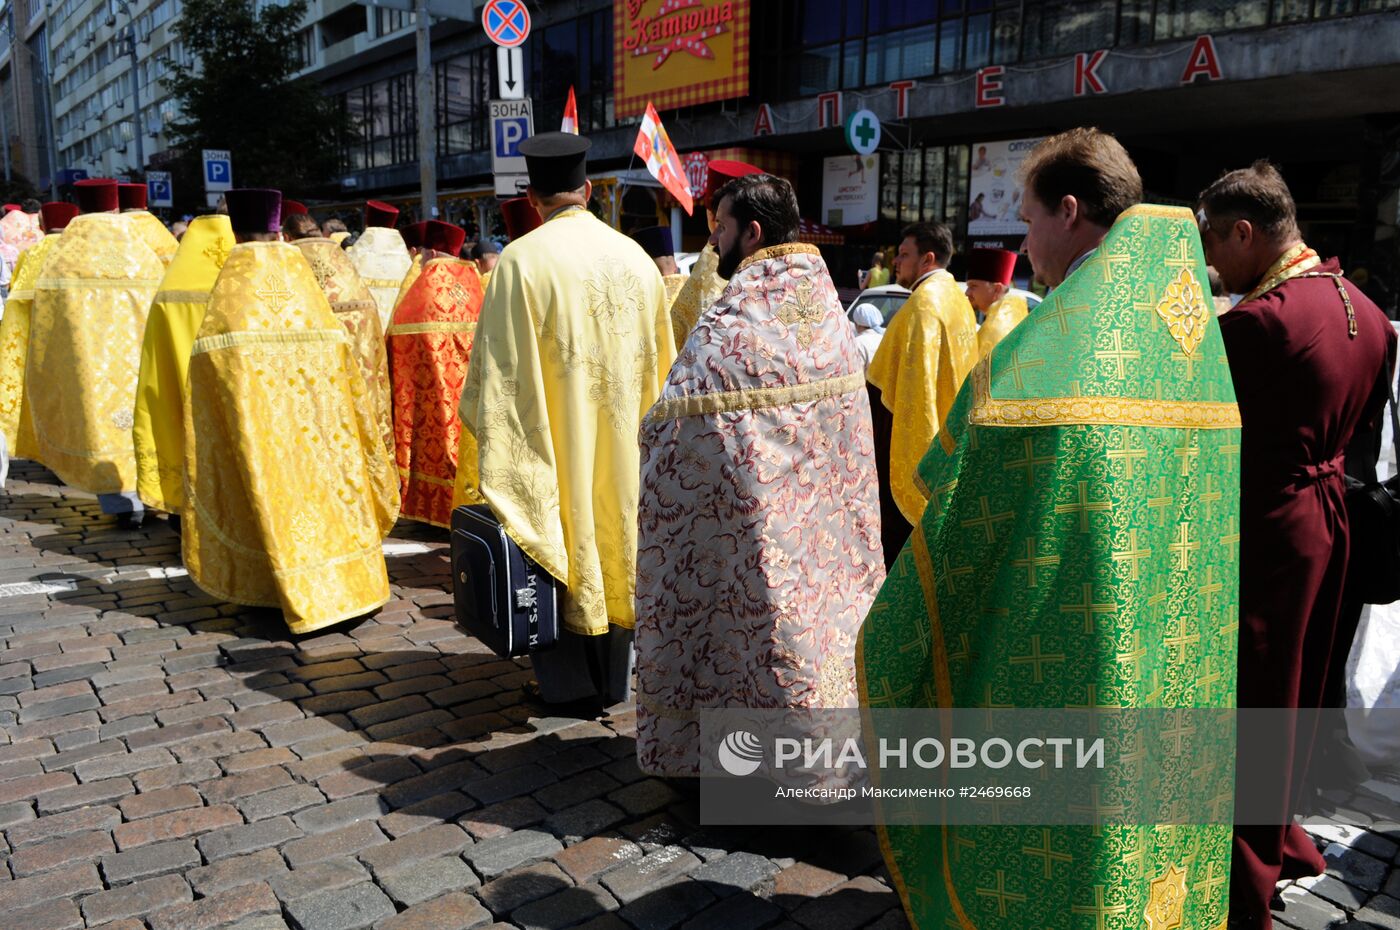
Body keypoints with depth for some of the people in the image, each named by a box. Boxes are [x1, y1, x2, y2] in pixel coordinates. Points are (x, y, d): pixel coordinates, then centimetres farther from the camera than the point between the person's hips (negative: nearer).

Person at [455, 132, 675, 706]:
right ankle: (615, 674, 27)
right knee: (615, 533, 14)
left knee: (560, 543, 8)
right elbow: (661, 361, 10)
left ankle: (567, 677, 19)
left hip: (556, 443, -4)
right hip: (624, 443, 5)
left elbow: (501, 372, -12)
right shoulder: (635, 256, 2)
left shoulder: (522, 260, -13)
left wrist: (490, 460, -5)